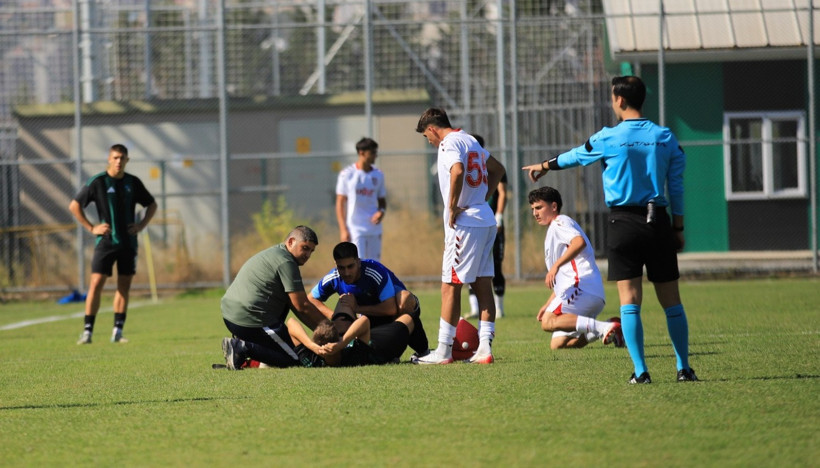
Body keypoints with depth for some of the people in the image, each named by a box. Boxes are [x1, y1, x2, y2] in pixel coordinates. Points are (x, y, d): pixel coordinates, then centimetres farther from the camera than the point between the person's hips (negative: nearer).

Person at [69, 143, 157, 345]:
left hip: (128, 242, 4)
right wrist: (91, 228, -6)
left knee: (124, 286, 3)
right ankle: (87, 331, -9)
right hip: (106, 241, -4)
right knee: (96, 284, -10)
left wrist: (142, 224, 5)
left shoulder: (133, 182, 6)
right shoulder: (97, 182, -5)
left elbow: (151, 205, 20)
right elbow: (74, 206, 0)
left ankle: (117, 331, 9)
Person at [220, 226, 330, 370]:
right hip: (250, 322, -10)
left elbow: (295, 304, 23)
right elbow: (302, 307, -11)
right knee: (294, 359, -1)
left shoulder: (274, 254, 23)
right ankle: (243, 348, -12)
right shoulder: (286, 262, -10)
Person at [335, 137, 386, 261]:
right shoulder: (347, 174, -5)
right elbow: (340, 203, -3)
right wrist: (343, 230, -11)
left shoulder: (378, 175, 8)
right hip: (355, 230, -5)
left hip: (374, 229, 5)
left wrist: (381, 211, -7)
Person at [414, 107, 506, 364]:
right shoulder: (470, 140, 18)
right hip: (486, 220, 9)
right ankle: (485, 348, 3)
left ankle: (444, 350, -1)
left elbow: (457, 171, -30)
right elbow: (497, 169, 31)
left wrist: (453, 208, -20)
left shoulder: (449, 143, -9)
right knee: (483, 285, 6)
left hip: (464, 222, -9)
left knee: (451, 286, -3)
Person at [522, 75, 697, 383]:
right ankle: (684, 368, 10)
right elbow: (676, 186, 7)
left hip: (624, 222, -3)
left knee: (630, 300, -2)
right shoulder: (665, 138, 4)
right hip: (659, 221, 3)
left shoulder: (609, 138, -4)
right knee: (671, 300, 7)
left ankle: (640, 371, -9)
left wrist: (544, 166, 32)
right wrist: (678, 228, 14)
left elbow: (576, 156, 13)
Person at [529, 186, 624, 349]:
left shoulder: (559, 223, 3)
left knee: (548, 322, -27)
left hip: (583, 287, -10)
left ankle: (605, 327, -35)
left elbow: (579, 242, -22)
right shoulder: (552, 232, 33)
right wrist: (548, 305, 28)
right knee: (557, 344, 5)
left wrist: (556, 265, -28)